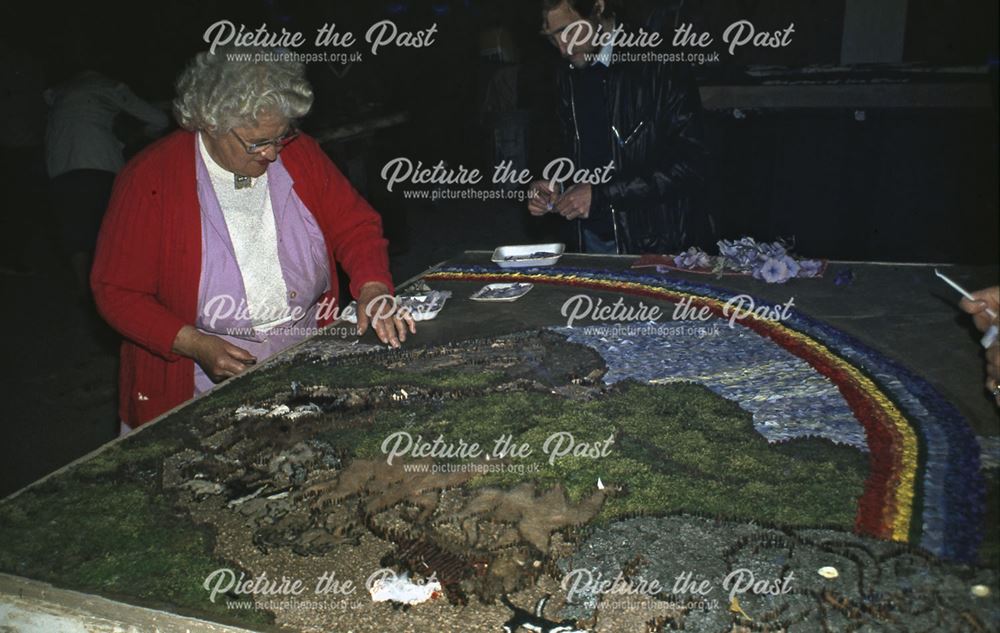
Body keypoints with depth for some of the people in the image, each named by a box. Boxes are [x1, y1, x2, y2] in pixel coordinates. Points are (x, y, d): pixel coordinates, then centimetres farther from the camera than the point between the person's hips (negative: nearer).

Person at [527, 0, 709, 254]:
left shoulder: (659, 66, -12)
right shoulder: (569, 78, 9)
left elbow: (689, 162, -17)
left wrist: (602, 195, -19)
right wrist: (551, 190, -3)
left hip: (657, 242, -5)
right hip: (592, 239, 5)